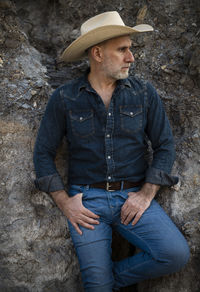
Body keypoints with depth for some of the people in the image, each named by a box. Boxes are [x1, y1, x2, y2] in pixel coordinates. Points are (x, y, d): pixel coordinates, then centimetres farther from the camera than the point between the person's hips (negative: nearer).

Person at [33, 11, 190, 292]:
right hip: (86, 200, -1)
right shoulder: (65, 98, 0)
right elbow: (43, 152, 5)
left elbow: (165, 146, 5)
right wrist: (64, 202, -5)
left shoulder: (144, 93, 3)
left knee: (176, 254, -20)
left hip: (133, 196, 2)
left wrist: (146, 195, -7)